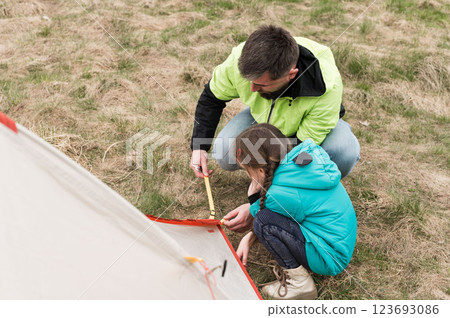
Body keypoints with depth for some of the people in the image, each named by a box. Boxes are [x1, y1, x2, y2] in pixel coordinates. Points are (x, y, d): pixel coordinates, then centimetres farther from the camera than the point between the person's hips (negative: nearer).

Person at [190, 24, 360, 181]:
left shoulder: (327, 87, -40)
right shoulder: (240, 59, -31)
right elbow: (212, 98, -10)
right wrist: (199, 146, -16)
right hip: (261, 117, 3)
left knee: (344, 154, -34)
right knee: (224, 154, -23)